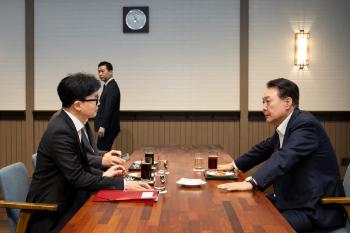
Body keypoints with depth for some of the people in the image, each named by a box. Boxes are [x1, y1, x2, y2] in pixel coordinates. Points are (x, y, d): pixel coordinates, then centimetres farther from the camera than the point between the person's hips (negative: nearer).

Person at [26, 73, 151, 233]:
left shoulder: (73, 124, 4)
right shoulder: (60, 131, -22)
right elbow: (77, 177, -24)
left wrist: (104, 175, -1)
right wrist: (123, 184, -23)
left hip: (68, 199, 8)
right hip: (52, 214, -8)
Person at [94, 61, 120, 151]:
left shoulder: (112, 87, -14)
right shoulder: (108, 85, 15)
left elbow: (109, 108, -21)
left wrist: (102, 126, -24)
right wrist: (101, 125, 15)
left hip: (108, 127, -9)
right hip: (106, 126, 9)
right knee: (103, 151, 10)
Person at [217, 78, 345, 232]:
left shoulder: (305, 124, -19)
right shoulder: (284, 128, 8)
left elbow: (284, 157, -33)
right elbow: (265, 148, 26)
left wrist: (251, 183, -43)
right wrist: (235, 165, 24)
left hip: (317, 209, -9)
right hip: (296, 201, 9)